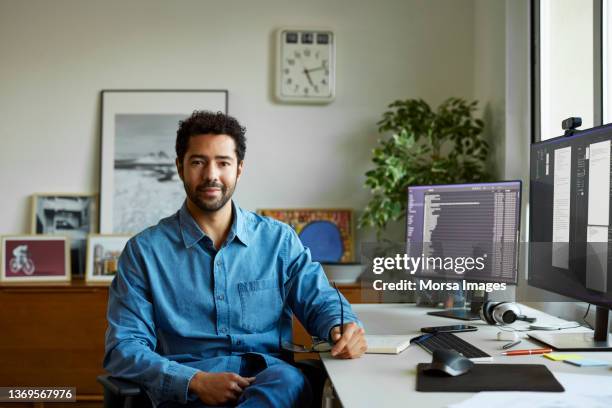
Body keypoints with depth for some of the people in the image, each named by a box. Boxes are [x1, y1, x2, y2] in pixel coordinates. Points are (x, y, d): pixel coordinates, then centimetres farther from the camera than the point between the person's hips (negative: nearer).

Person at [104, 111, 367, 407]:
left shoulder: (278, 239, 11)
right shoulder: (145, 250, 5)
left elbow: (318, 300, 13)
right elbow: (123, 348, 0)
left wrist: (342, 329, -13)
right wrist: (195, 381, -17)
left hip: (270, 381, 3)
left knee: (291, 381, -35)